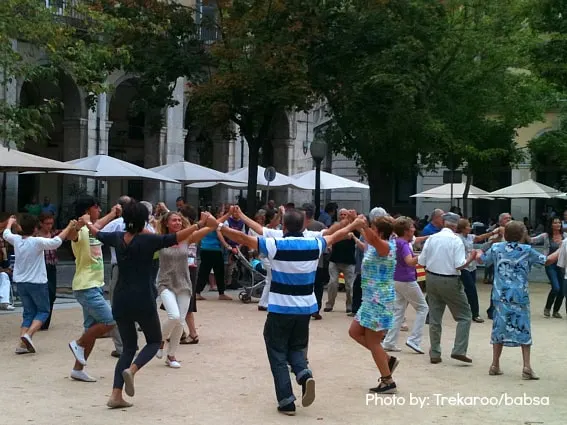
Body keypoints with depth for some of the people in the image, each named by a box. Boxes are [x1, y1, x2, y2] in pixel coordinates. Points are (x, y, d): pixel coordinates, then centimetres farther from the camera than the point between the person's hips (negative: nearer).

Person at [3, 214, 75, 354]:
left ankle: (22, 345, 3)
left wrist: (10, 222, 41)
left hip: (20, 283, 6)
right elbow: (56, 242, -21)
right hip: (37, 283, -6)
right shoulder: (37, 242, -18)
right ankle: (28, 335, -14)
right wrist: (69, 227, -11)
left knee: (29, 312, 14)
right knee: (43, 311, 9)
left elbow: (5, 234, 20)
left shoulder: (16, 240, -1)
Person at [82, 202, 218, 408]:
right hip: (142, 301, -5)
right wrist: (200, 224, -27)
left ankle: (116, 395, 4)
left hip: (120, 301, 5)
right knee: (154, 341, 15)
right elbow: (175, 237, -23)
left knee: (129, 346, 15)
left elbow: (98, 234, 24)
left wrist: (87, 222, 44)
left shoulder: (118, 238, 4)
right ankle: (131, 370, -13)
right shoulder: (147, 240, -12)